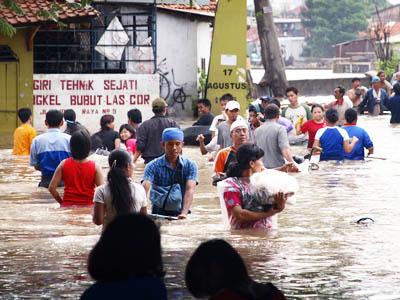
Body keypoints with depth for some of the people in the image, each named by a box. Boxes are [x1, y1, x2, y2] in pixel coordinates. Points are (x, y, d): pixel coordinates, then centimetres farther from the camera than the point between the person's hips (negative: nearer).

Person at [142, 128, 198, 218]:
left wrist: (184, 213, -28)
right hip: (158, 213, 0)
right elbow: (145, 188, -14)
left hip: (179, 214, 1)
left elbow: (190, 190, -12)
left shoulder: (190, 166, 1)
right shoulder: (153, 166, -1)